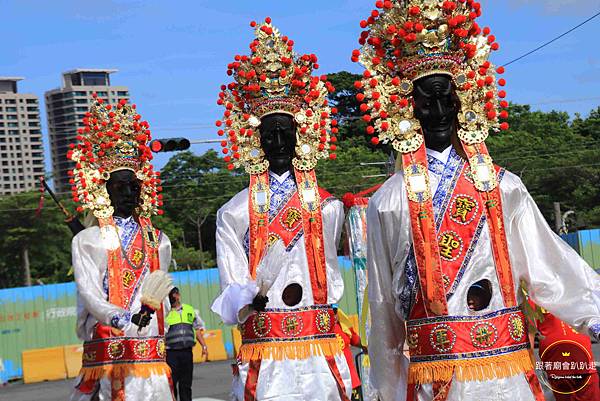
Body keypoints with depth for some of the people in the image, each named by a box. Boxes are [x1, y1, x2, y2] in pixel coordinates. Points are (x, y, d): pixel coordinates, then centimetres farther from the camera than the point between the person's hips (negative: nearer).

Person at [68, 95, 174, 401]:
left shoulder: (158, 241, 17)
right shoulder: (86, 240, 6)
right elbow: (89, 293, -7)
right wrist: (123, 318, -22)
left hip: (150, 354, 2)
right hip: (104, 350, -2)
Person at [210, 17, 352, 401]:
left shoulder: (329, 207, 7)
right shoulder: (235, 213, 4)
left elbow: (331, 281, 12)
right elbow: (231, 293, -4)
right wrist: (249, 300, -23)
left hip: (323, 360, 1)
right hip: (264, 364, -1)